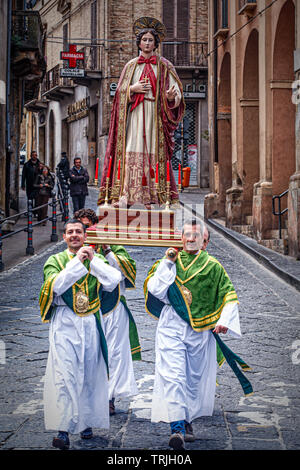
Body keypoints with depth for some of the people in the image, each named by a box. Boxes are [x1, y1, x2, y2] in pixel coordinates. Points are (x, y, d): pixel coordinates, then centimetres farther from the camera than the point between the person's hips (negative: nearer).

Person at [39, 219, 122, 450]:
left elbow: (113, 281, -7)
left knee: (91, 374, 6)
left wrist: (93, 260, -8)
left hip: (91, 324, 2)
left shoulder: (98, 259, 11)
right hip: (65, 324, -2)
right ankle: (63, 430, -14)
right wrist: (77, 262, -13)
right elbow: (56, 285, -14)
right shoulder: (55, 260, 6)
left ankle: (87, 422, 20)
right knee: (64, 375, -11)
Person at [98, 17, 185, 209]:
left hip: (155, 114, -1)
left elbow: (176, 89, 2)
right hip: (134, 114, 1)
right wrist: (134, 89, -8)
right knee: (130, 152, -10)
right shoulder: (131, 66, 15)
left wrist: (170, 96, -21)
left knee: (153, 151, -8)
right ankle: (126, 194, -15)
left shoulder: (164, 65, 9)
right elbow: (120, 91, 12)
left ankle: (150, 196, -9)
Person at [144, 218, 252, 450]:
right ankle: (177, 427, -22)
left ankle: (187, 421, 26)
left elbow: (230, 295, 7)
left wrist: (224, 320, -4)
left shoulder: (212, 266, 6)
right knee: (172, 375, -15)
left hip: (201, 330, 2)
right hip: (172, 328, -1)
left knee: (195, 378, 8)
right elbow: (153, 289, -4)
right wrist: (167, 263, -7)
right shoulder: (169, 261, 7)